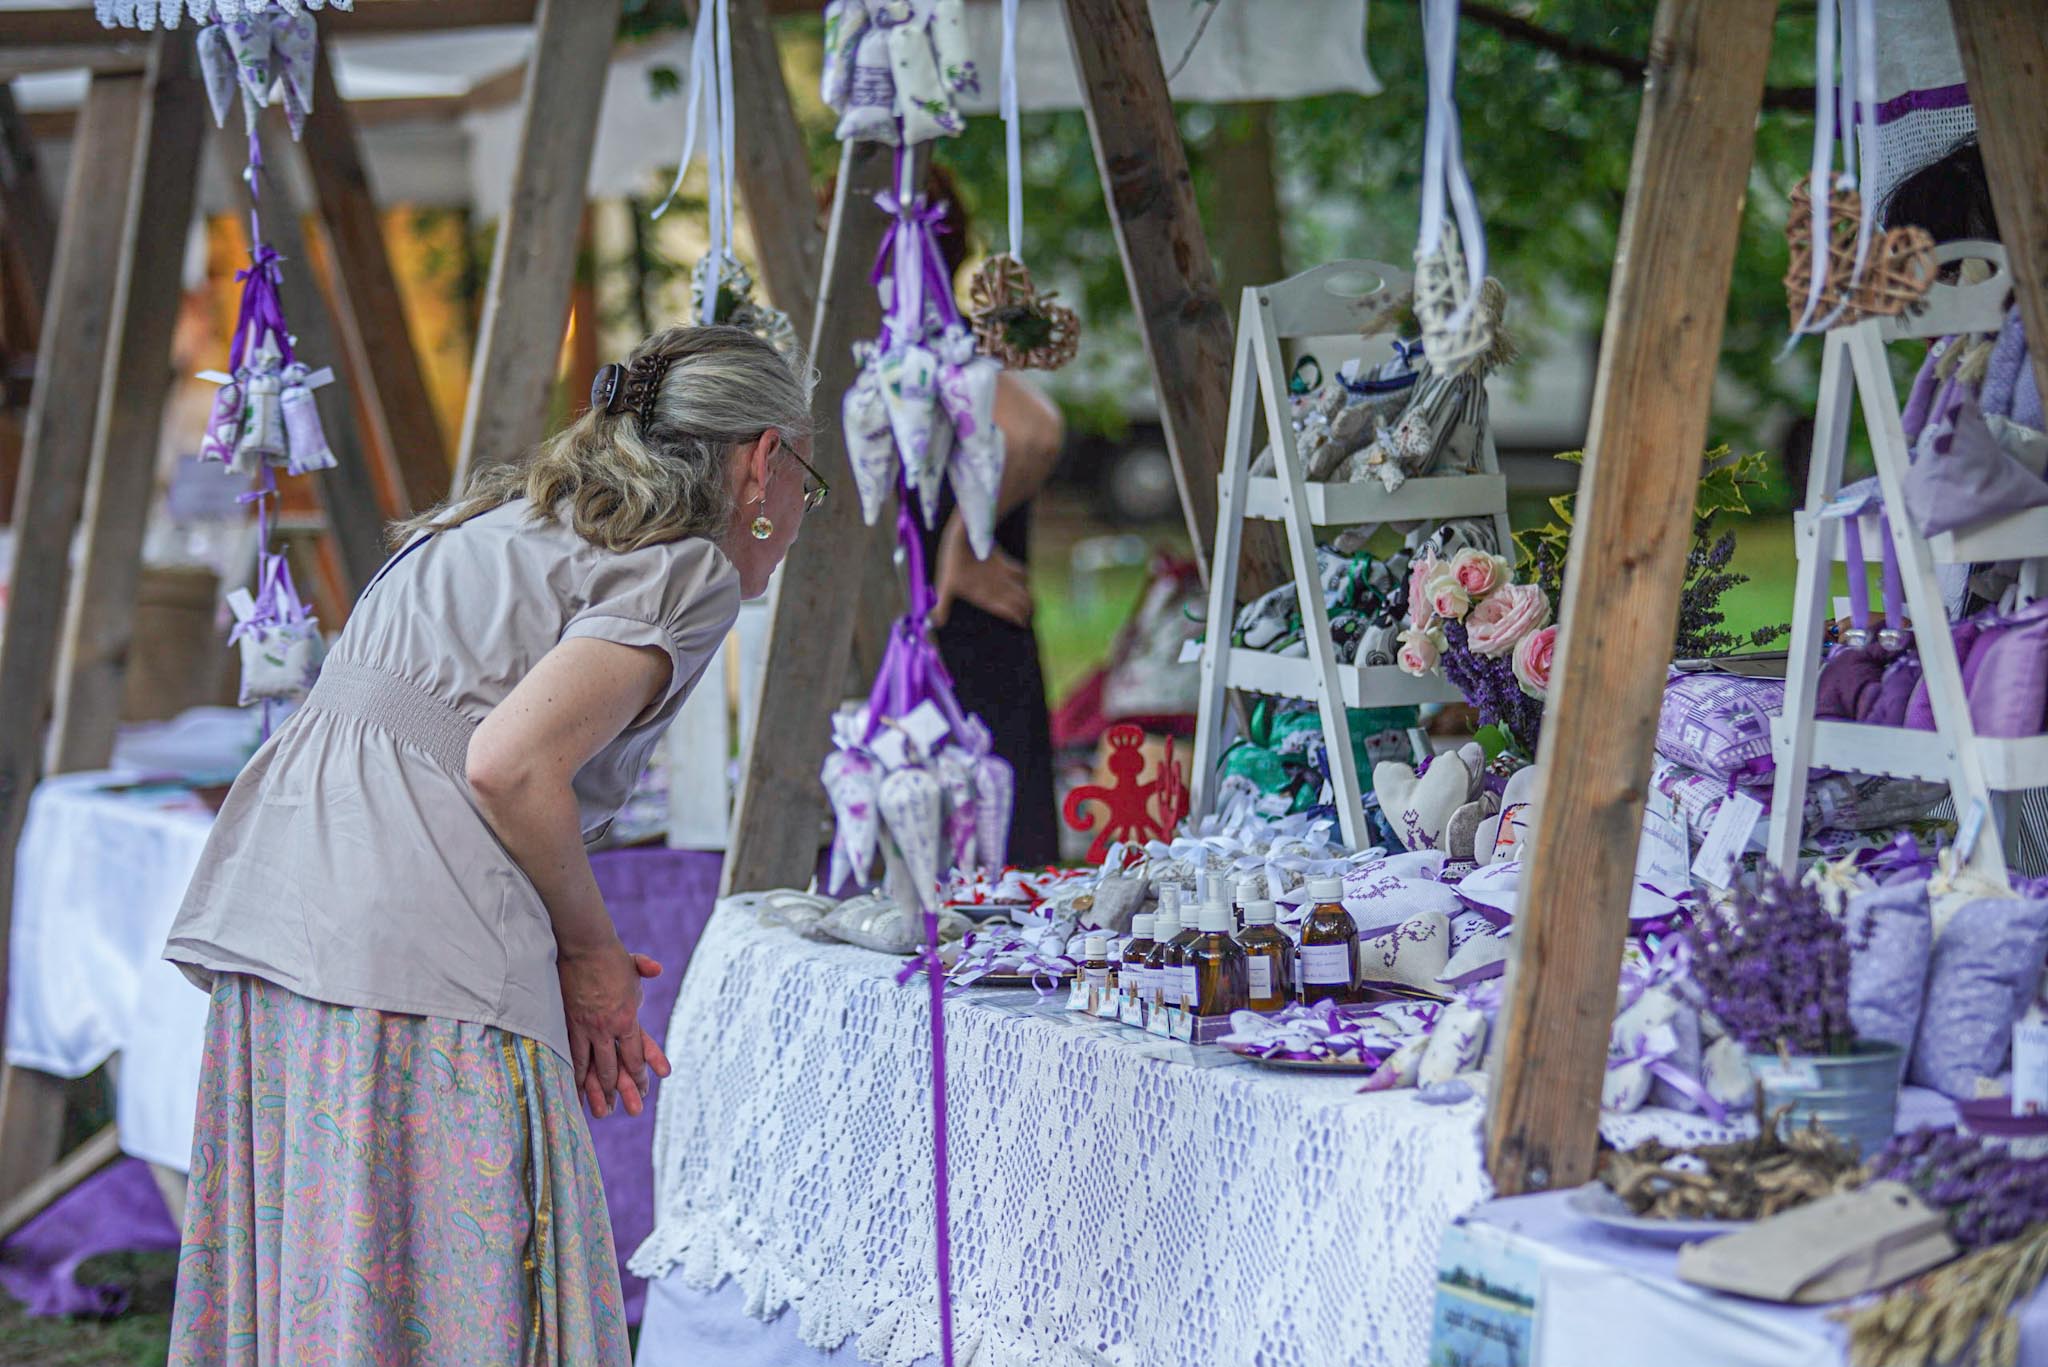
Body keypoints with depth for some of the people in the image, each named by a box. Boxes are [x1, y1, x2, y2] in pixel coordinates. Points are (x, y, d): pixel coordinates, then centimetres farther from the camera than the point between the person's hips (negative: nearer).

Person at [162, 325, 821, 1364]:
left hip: (274, 894, 9)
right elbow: (511, 764, -15)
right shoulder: (686, 570, -2)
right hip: (424, 952, -9)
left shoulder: (492, 520, 24)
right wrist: (587, 948, 0)